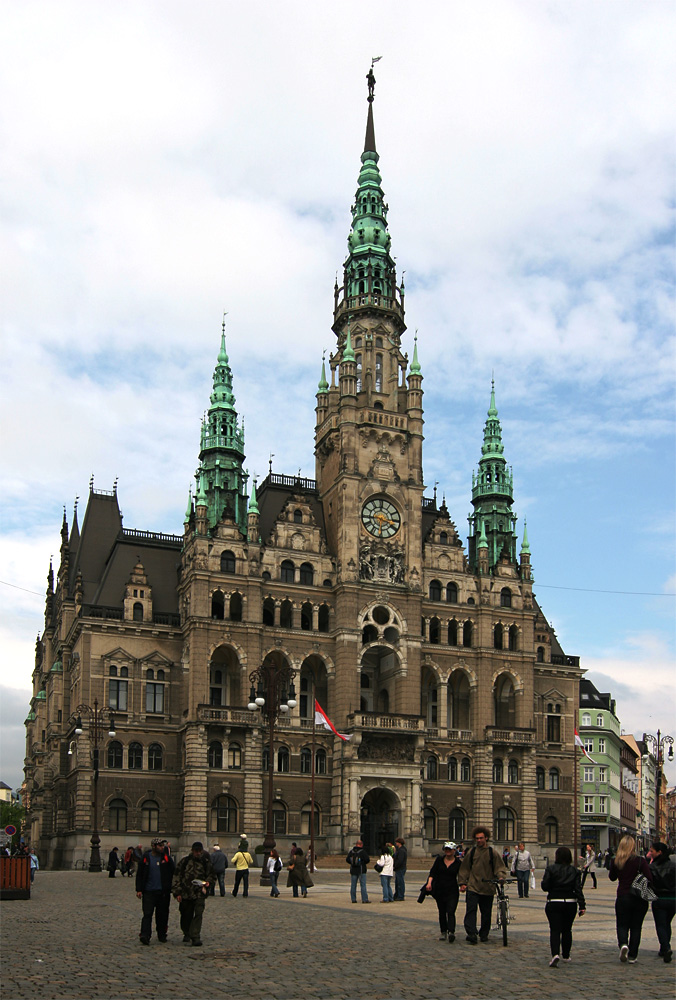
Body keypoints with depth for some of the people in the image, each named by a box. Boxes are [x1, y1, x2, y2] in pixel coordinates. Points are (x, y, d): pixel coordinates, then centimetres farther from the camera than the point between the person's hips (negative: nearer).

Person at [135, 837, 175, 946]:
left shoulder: (166, 858, 5)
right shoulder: (145, 858, 2)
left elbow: (173, 873, 9)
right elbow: (139, 874, 4)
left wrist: (171, 888, 2)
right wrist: (139, 889, -2)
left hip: (163, 892, 2)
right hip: (148, 891, -2)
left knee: (162, 914, 8)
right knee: (147, 914, -9)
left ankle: (162, 935, 19)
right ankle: (145, 935, -12)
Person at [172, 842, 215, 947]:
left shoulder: (206, 862, 4)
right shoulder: (185, 861, 1)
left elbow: (212, 876, 16)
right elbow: (177, 876, 4)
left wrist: (208, 882, -7)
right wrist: (177, 892, -2)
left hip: (200, 894, -1)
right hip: (185, 893, 1)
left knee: (198, 914, -15)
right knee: (186, 916, 10)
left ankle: (195, 937, -13)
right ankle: (187, 935, 31)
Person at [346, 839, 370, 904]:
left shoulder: (351, 851, 2)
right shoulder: (362, 852, -11)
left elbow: (347, 859, 4)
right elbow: (367, 859, -13)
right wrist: (364, 863, 8)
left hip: (353, 871, 4)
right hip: (361, 871, -4)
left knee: (353, 885, 9)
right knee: (363, 885, -1)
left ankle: (353, 899, 10)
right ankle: (364, 899, -5)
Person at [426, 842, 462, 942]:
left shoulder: (458, 862, 0)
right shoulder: (439, 859, 5)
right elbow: (433, 872, 3)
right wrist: (429, 883, -12)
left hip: (452, 891, -3)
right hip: (439, 890, 3)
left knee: (450, 912, -15)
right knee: (442, 912, 9)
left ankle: (451, 932, -25)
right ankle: (443, 932, 22)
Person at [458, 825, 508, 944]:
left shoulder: (492, 853, 5)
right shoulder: (471, 852, 7)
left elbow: (500, 867, 5)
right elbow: (464, 869, 13)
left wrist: (501, 877, -14)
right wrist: (462, 883, 7)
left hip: (488, 888, 0)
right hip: (472, 887, 0)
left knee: (486, 913, 8)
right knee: (471, 910, -13)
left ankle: (484, 934, 22)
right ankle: (471, 933, -16)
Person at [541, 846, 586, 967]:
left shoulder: (550, 869, -7)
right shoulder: (574, 870, 2)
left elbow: (545, 887, -9)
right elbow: (578, 888, -3)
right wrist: (582, 905, -4)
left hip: (554, 903, -3)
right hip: (570, 903, 3)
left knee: (555, 930, -2)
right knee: (567, 930, 17)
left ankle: (555, 954, -22)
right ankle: (566, 955, 26)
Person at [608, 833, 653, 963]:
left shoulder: (615, 861, -4)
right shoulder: (641, 861, -11)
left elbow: (612, 877, 11)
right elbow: (650, 879, -15)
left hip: (622, 898, 1)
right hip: (639, 899, -1)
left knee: (622, 925, 12)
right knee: (636, 927, 13)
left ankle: (623, 944, -16)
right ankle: (632, 955, 12)